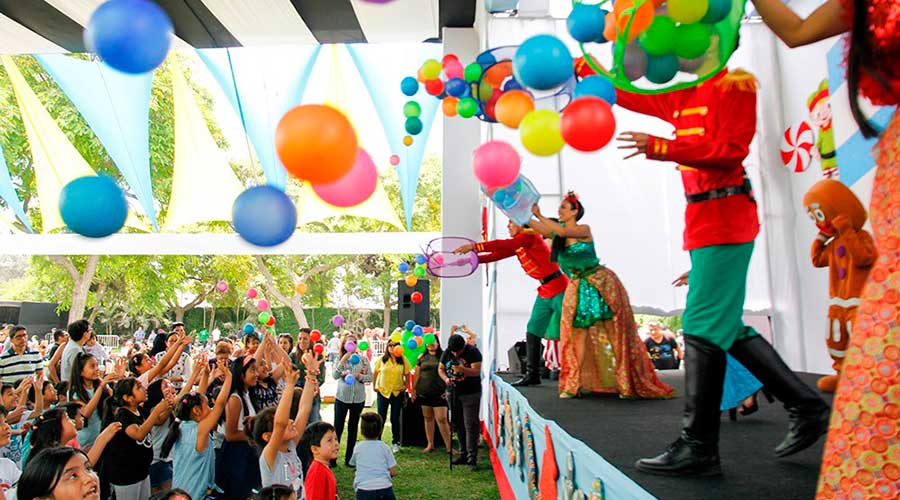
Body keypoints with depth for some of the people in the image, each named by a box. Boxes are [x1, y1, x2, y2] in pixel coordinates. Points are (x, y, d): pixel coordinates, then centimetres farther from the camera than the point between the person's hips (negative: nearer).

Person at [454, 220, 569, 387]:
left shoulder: (530, 236, -15)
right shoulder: (517, 244, 13)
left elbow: (503, 245, -27)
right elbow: (497, 255, 9)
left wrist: (473, 246, -29)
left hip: (559, 289, -9)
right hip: (545, 292, 9)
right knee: (532, 331, 5)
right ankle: (532, 374, 10)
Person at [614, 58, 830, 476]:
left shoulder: (734, 86, -2)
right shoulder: (683, 96, 20)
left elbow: (732, 151, -14)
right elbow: (632, 96, 26)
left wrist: (660, 147, -19)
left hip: (723, 217, -9)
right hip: (703, 219, 9)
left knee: (703, 327, -11)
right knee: (723, 328, 10)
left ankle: (698, 449, -4)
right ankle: (806, 407, 22)